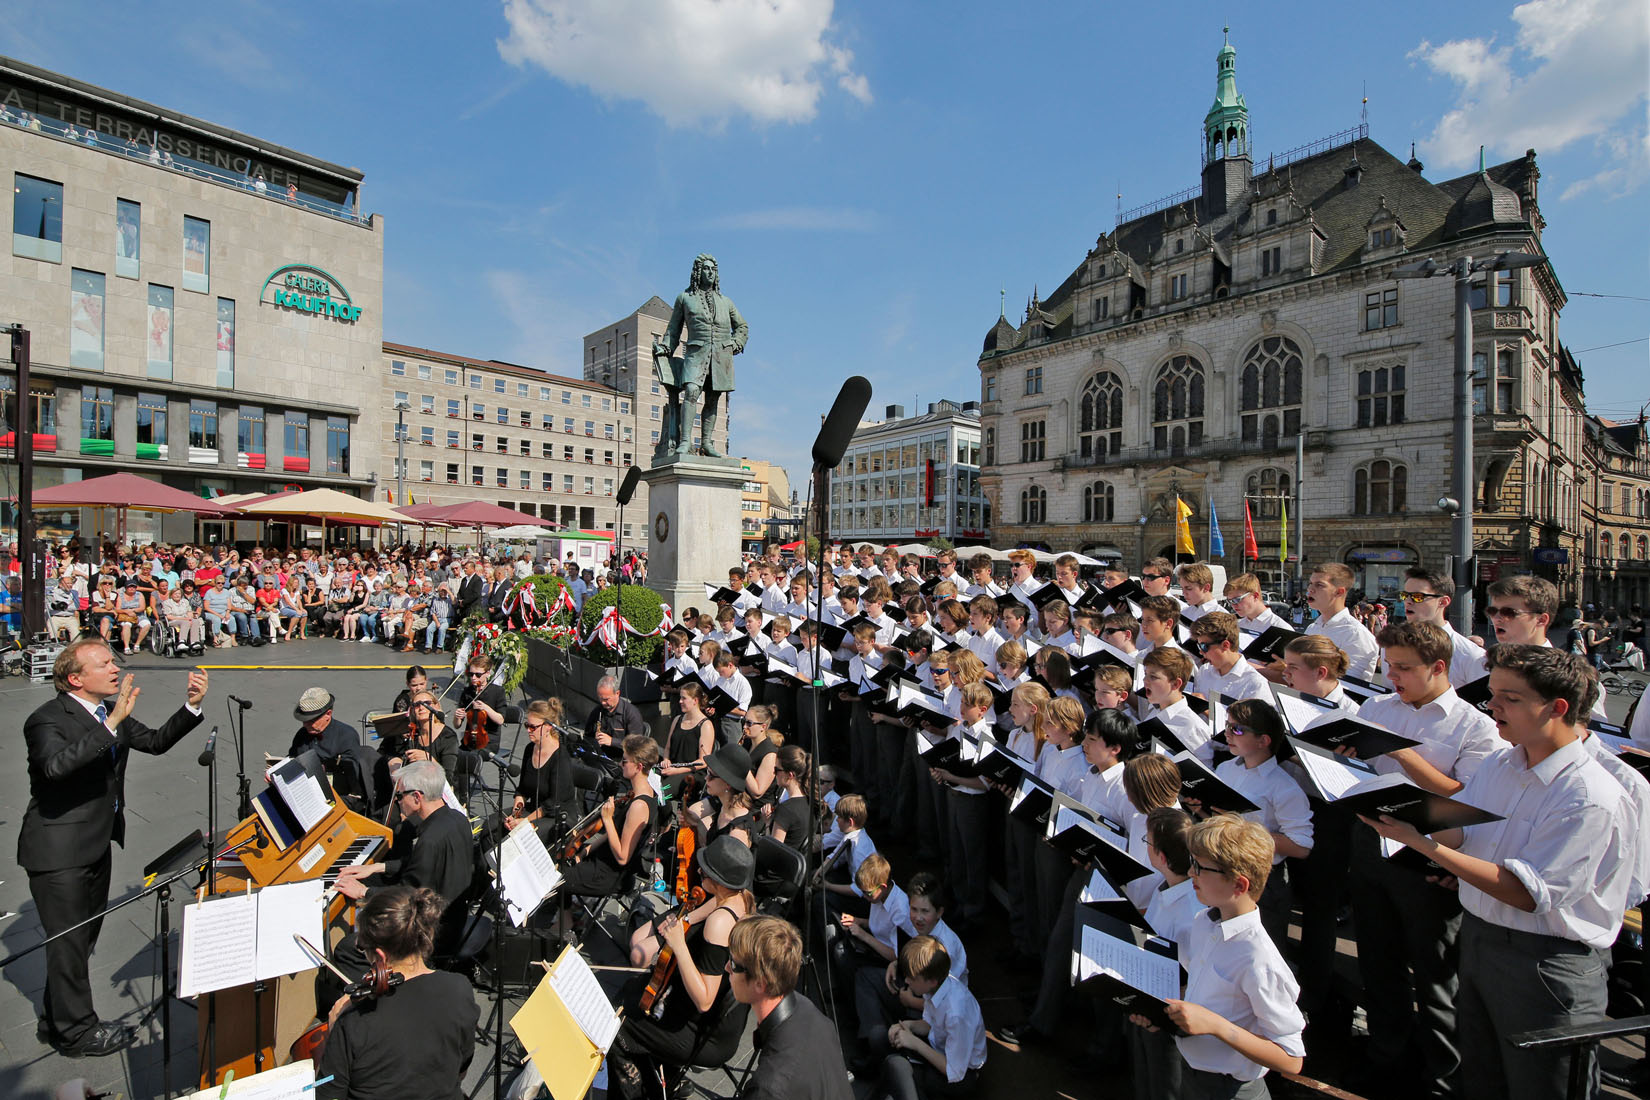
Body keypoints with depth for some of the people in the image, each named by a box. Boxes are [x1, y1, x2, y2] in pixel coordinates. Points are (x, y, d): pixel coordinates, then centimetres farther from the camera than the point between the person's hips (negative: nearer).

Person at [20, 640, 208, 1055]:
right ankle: (76, 1031, 21)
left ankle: (56, 1022, 37)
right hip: (58, 852, -8)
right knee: (69, 943, 5)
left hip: (96, 847, 8)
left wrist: (191, 706, -7)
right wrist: (113, 722, -44)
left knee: (81, 939, 20)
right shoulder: (46, 720, -20)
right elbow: (56, 764, -38)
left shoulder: (111, 712, 5)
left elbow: (155, 742, 6)